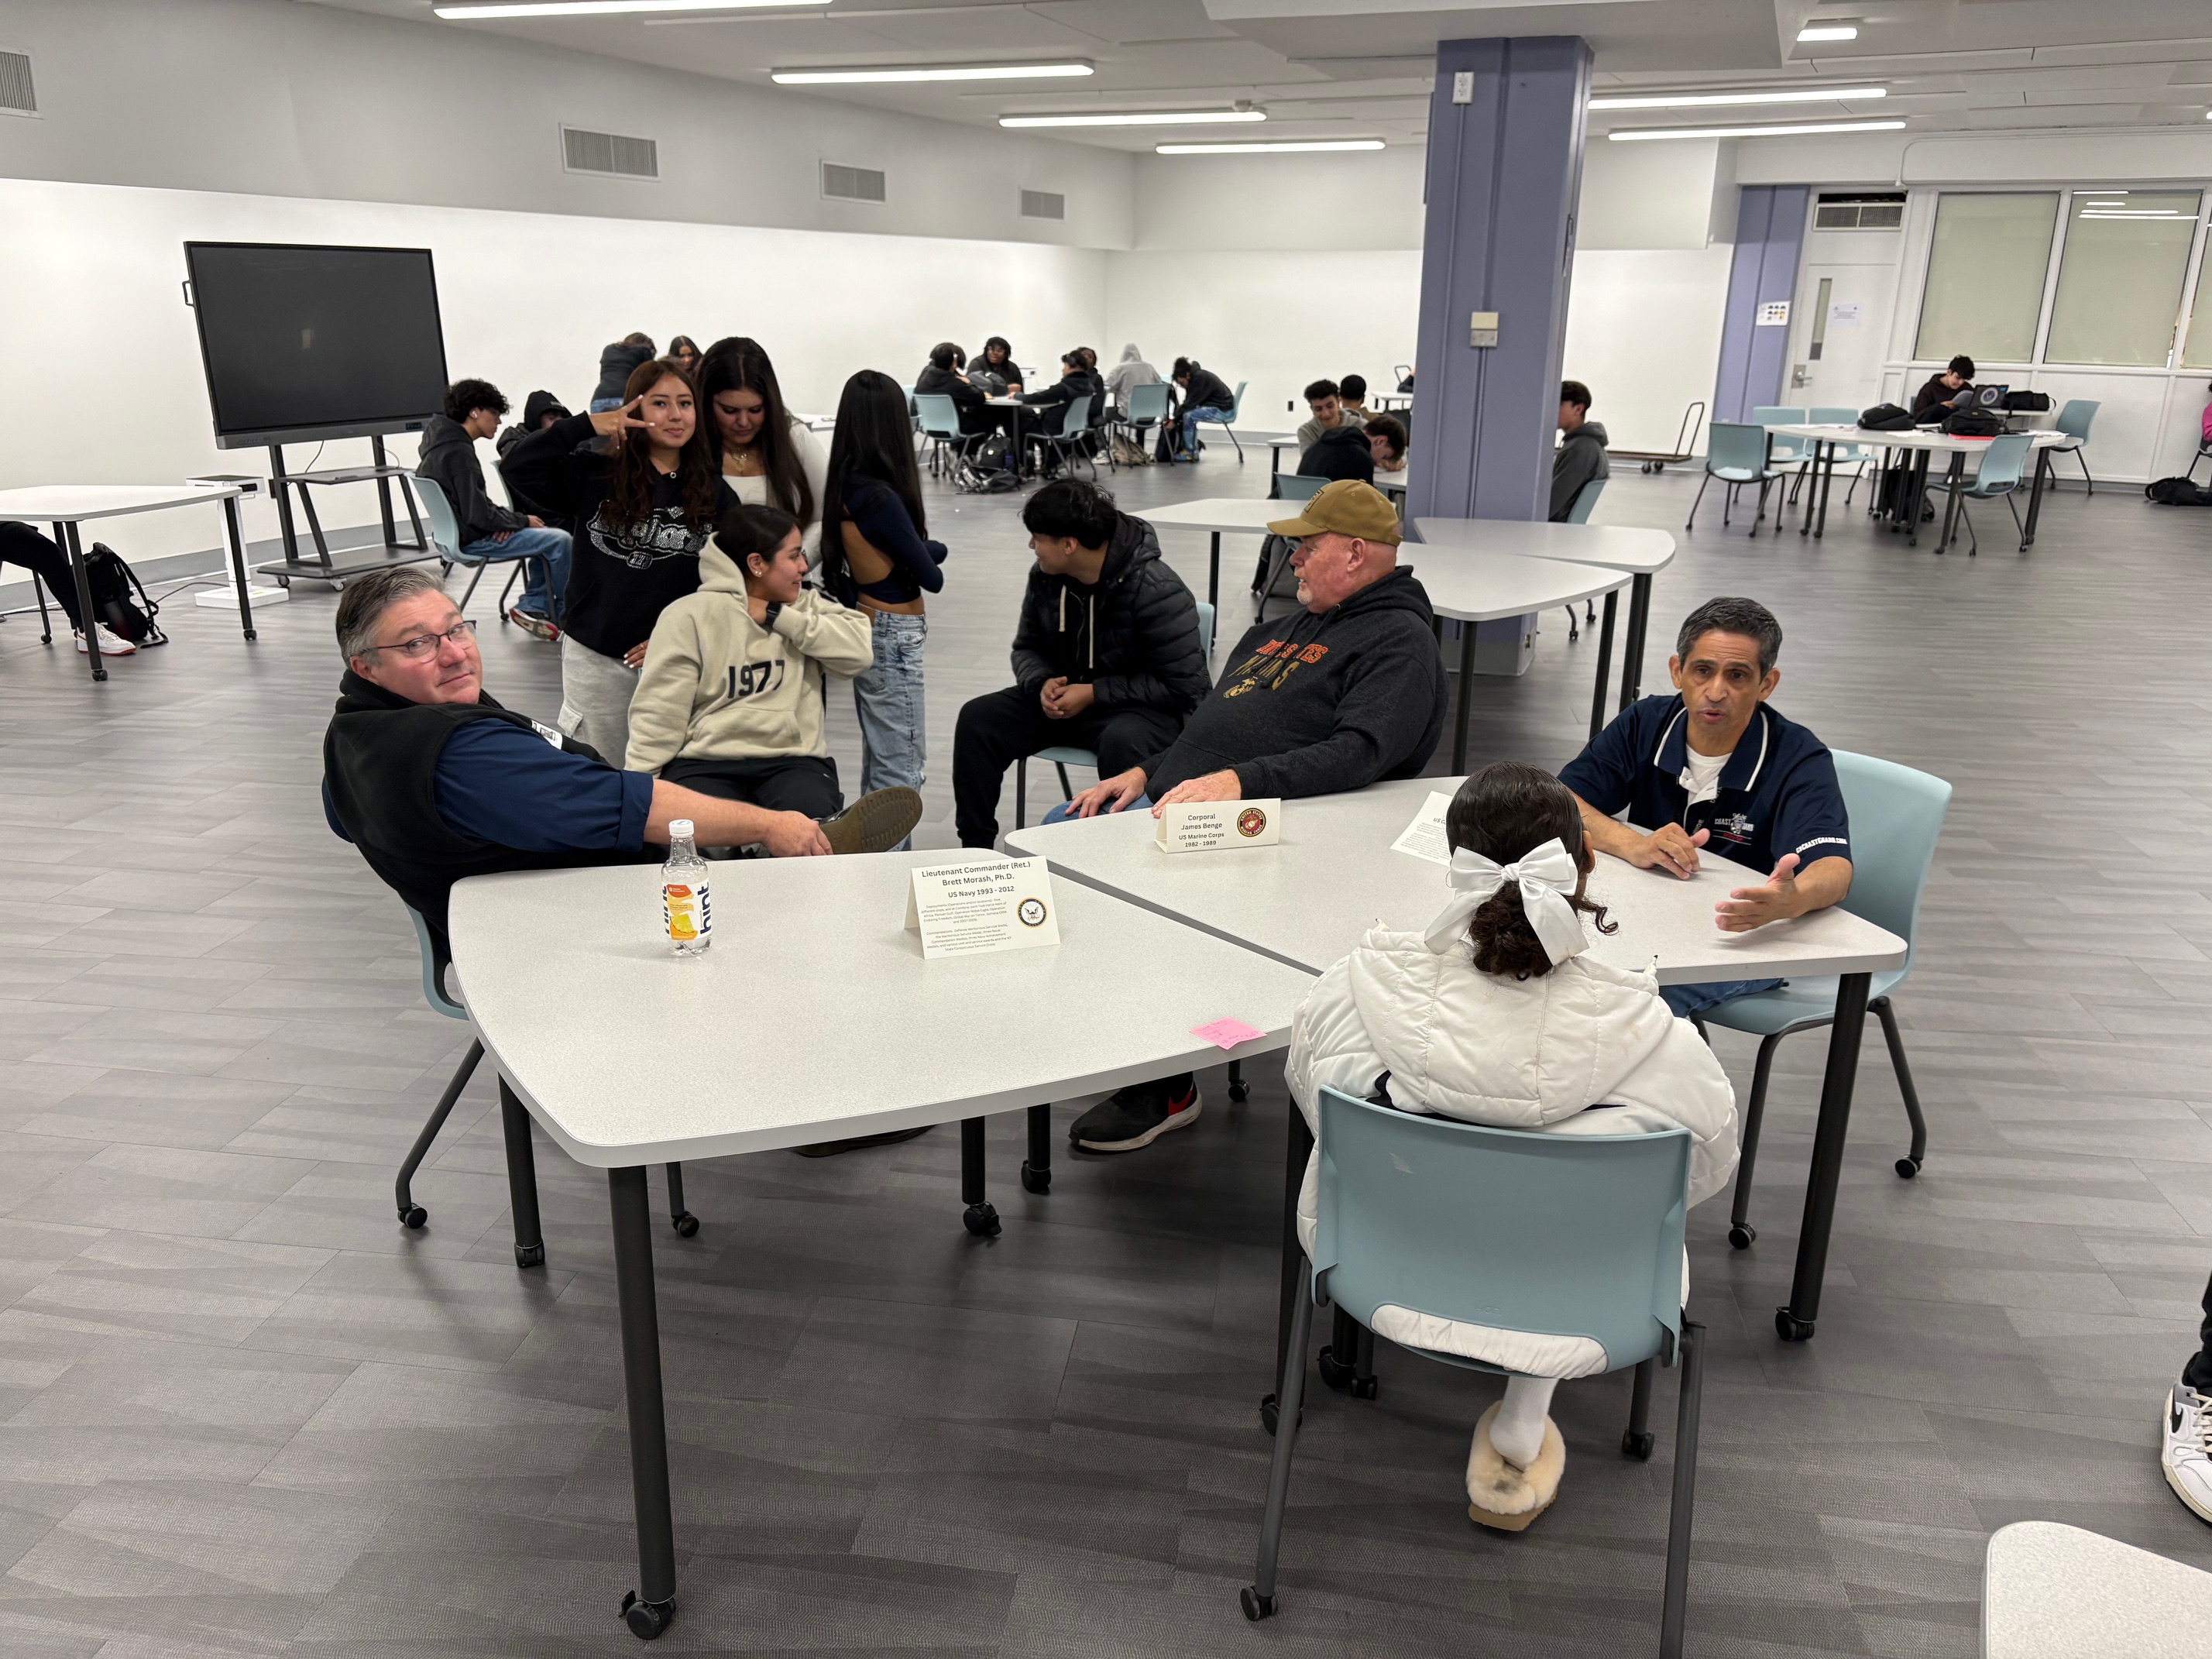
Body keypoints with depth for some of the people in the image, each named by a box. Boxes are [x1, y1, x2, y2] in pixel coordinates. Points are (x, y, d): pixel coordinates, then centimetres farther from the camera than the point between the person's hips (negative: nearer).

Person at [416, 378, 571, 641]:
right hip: (472, 540, -11)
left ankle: (534, 606, 11)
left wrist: (505, 517, -1)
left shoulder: (443, 443, 10)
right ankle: (563, 614, 3)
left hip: (463, 530, 11)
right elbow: (478, 514, -24)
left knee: (548, 538, 17)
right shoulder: (458, 452, -21)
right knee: (560, 541, -16)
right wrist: (522, 520, -11)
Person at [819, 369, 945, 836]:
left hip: (867, 628, 9)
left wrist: (921, 547, -8)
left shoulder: (845, 487, 4)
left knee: (878, 763, 19)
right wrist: (931, 549, 5)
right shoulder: (882, 498, -22)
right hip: (893, 637, -9)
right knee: (901, 772, -3)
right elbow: (932, 576, -13)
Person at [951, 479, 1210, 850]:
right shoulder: (1045, 576, -1)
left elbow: (1184, 685, -20)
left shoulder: (1158, 592, -21)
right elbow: (1027, 648, 14)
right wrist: (1043, 683, -12)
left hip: (1141, 707, -6)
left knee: (1122, 743, -40)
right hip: (1063, 693, 6)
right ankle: (975, 847, -6)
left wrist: (1094, 693, -21)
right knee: (977, 719, -13)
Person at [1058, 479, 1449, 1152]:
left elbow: (1360, 753, -20)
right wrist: (1144, 773, 10)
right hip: (1171, 802, 10)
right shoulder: (1286, 630, 26)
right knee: (1057, 832, -2)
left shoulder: (1399, 642, -3)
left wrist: (1240, 780, -30)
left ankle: (1165, 1087, -15)